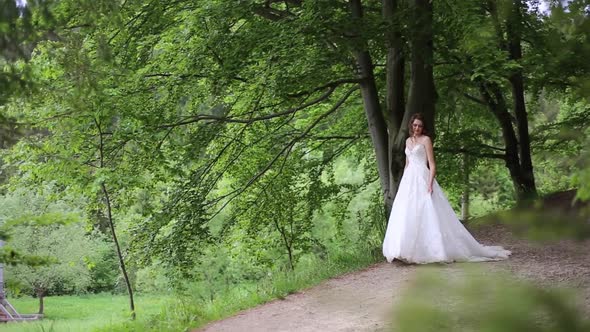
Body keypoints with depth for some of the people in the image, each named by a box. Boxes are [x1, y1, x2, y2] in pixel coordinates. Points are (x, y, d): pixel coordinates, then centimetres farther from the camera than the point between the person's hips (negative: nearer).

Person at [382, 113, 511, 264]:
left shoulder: (425, 140, -3)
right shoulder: (408, 141, 16)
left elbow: (432, 164, -8)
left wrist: (430, 183, -19)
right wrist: (403, 182, 17)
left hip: (422, 179, -7)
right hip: (408, 180, 7)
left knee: (426, 214, -11)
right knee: (405, 216, 2)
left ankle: (434, 249, -7)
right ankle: (407, 250, 5)